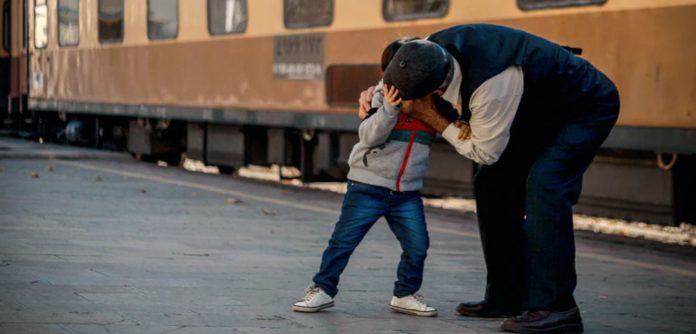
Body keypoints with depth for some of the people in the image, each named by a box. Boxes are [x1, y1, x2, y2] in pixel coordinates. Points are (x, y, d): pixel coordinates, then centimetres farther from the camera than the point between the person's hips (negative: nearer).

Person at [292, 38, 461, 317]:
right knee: (344, 239, 0)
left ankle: (405, 295, 17)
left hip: (407, 192, 4)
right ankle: (323, 288, 12)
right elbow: (369, 136, -19)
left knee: (417, 245, 0)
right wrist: (389, 109, -33)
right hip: (368, 186, -4)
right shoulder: (383, 97, -10)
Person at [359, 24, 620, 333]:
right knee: (492, 182, 3)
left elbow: (485, 153, -24)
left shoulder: (491, 86, -41)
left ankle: (554, 307, -25)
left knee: (544, 183, -27)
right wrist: (374, 91, -6)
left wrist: (430, 117, -21)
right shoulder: (435, 47, -17)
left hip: (588, 107, -9)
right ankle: (507, 296, 10)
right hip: (542, 108, 9)